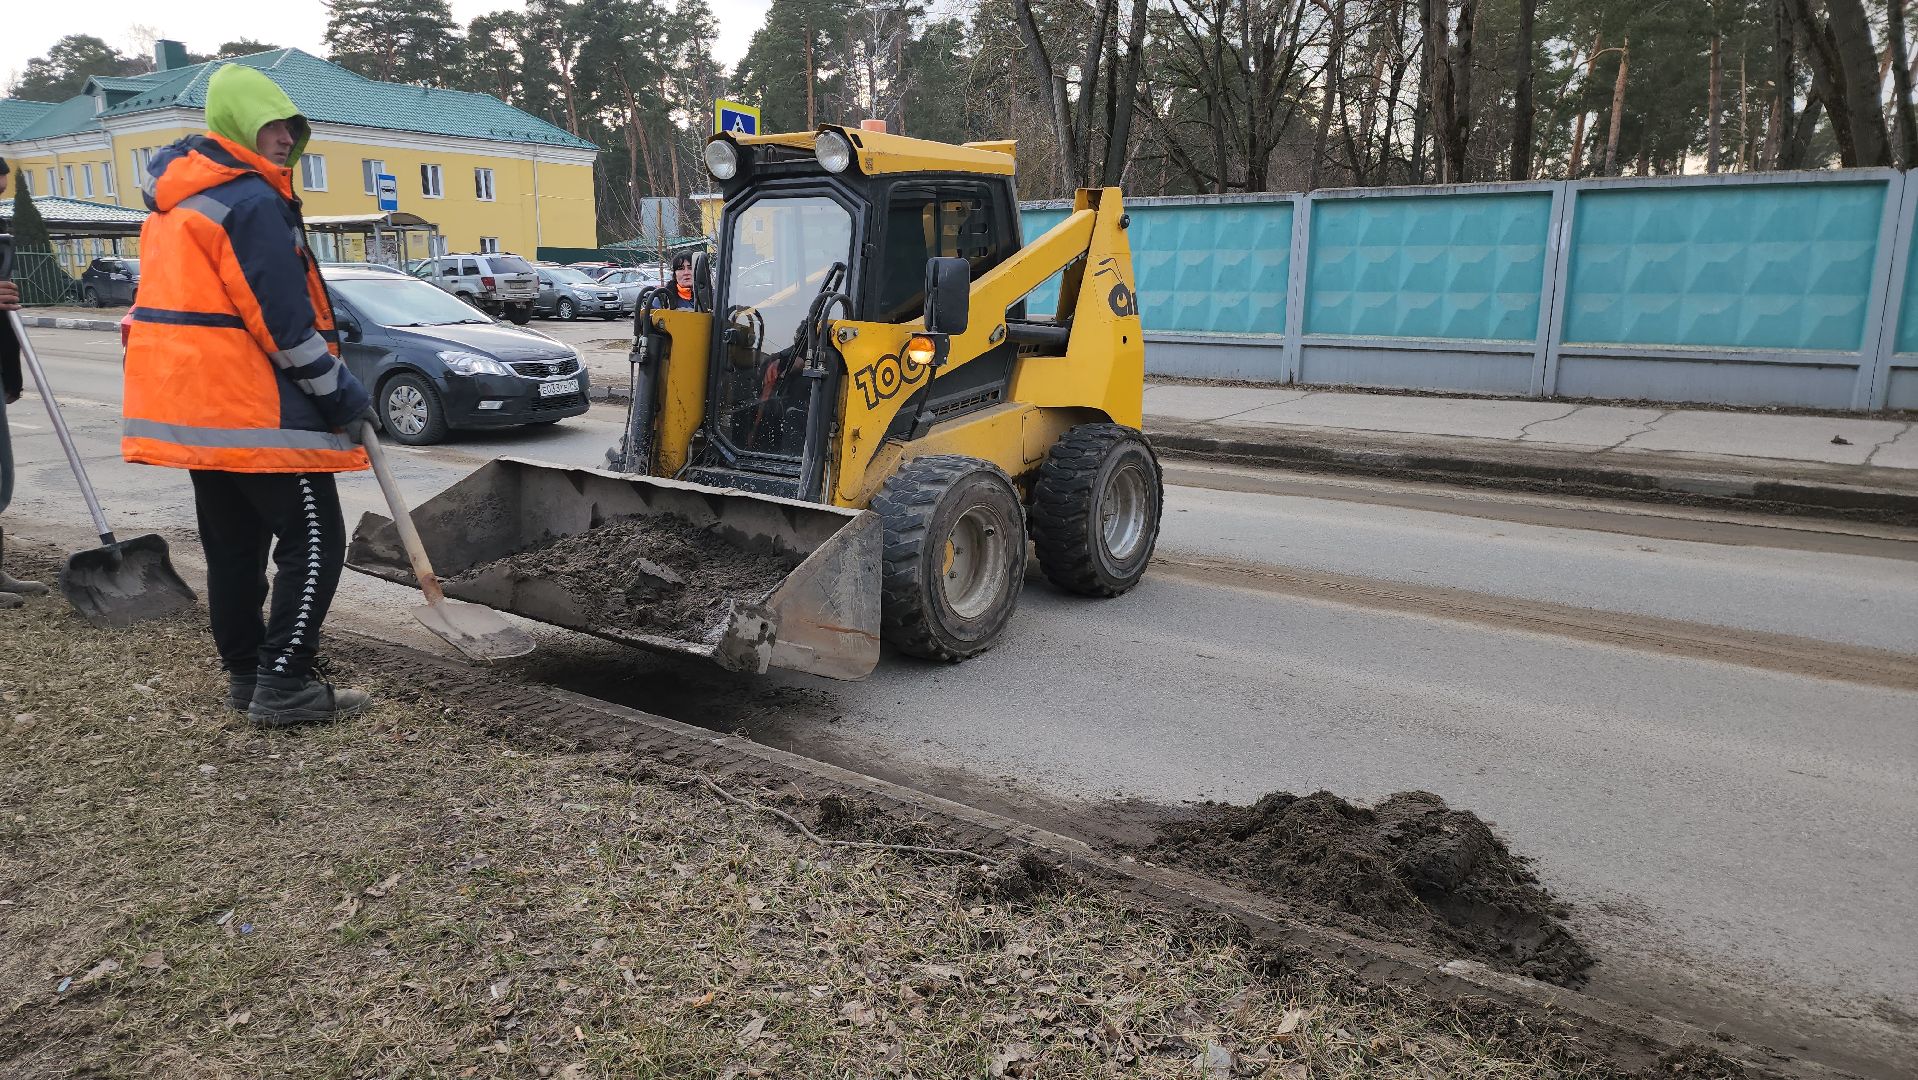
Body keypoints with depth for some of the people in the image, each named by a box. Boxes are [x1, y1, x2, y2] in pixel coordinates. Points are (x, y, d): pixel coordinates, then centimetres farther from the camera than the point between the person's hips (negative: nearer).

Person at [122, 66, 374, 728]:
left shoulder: (174, 199, 18)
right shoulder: (251, 200, -14)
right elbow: (282, 317, -18)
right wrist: (339, 391, -11)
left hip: (189, 401, 10)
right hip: (255, 409, -10)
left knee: (234, 544, 16)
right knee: (314, 542, -6)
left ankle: (244, 672, 24)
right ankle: (284, 687, -7)